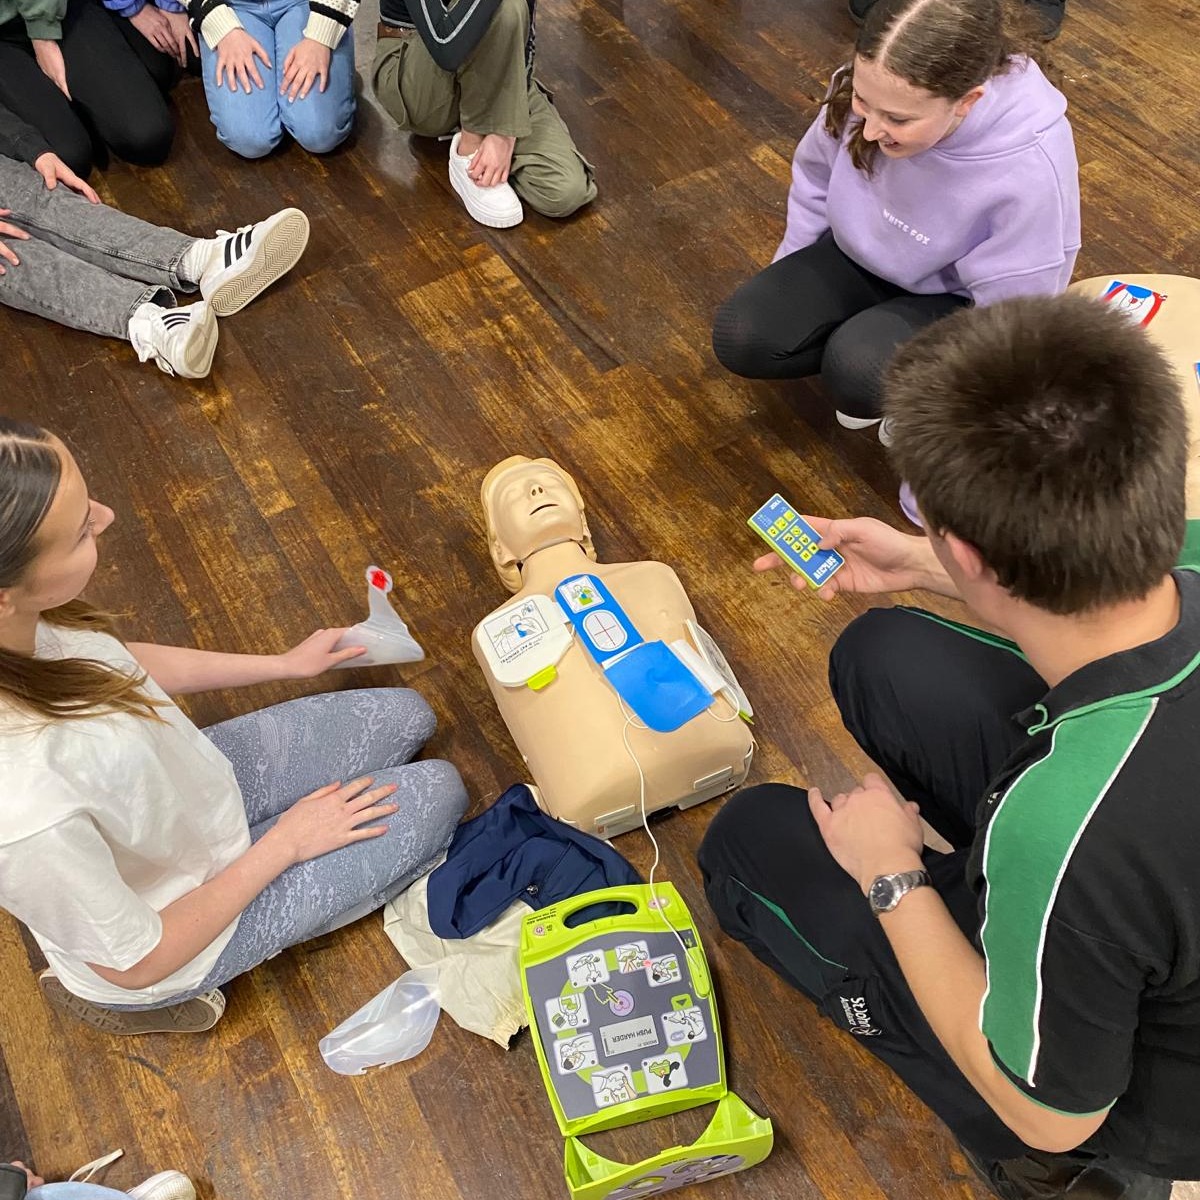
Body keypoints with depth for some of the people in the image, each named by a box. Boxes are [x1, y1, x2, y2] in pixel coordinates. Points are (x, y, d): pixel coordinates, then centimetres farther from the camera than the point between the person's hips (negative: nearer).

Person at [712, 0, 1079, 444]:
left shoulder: (1031, 170, -36)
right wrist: (789, 287, 8)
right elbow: (815, 177, -1)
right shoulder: (870, 87, -24)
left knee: (859, 372, -32)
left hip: (957, 302, -4)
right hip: (861, 254, 5)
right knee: (739, 337, -13)